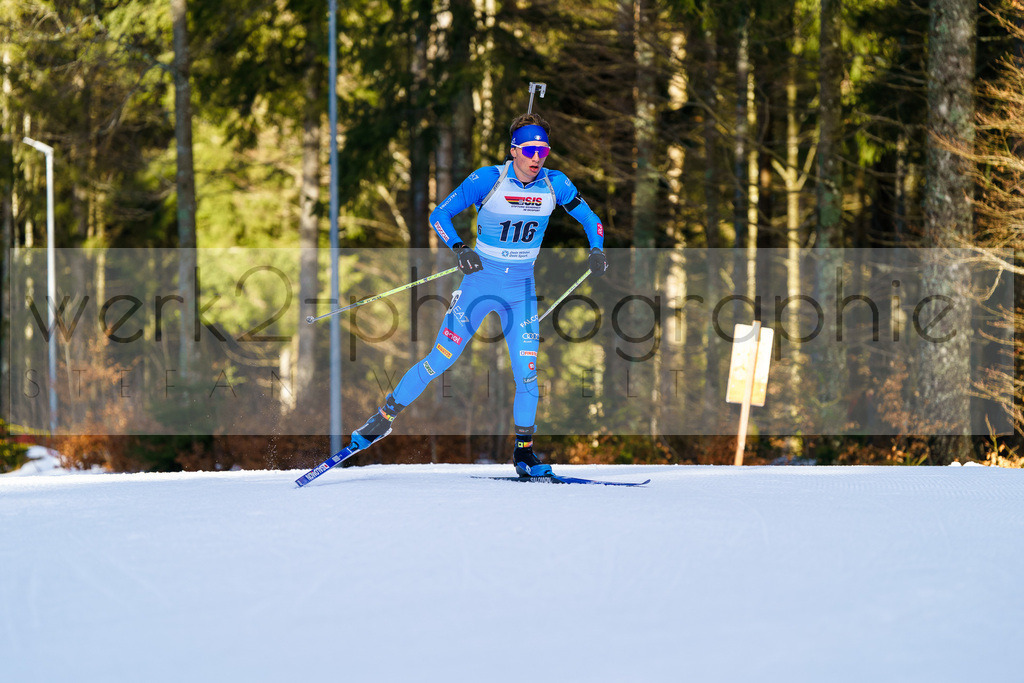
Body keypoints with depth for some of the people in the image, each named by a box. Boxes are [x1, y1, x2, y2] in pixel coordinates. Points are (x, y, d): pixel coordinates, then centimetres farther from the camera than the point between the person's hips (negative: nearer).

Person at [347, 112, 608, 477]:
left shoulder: (555, 184, -5)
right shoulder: (487, 179, -15)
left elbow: (589, 219, 8)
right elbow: (440, 214, -11)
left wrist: (596, 249, -11)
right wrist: (459, 249, -28)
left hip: (521, 289, 2)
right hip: (480, 281, -2)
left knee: (526, 371, -7)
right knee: (440, 360, -2)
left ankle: (523, 452, 7)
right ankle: (385, 416, 16)